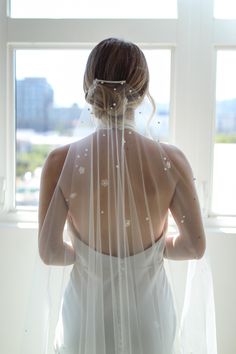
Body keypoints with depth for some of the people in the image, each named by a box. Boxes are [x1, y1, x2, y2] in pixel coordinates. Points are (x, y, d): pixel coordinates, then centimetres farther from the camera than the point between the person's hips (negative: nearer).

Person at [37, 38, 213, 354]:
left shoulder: (61, 162, -18)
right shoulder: (171, 160, -17)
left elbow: (50, 252, -13)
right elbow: (195, 246, -10)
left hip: (87, 314, 0)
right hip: (149, 315, 0)